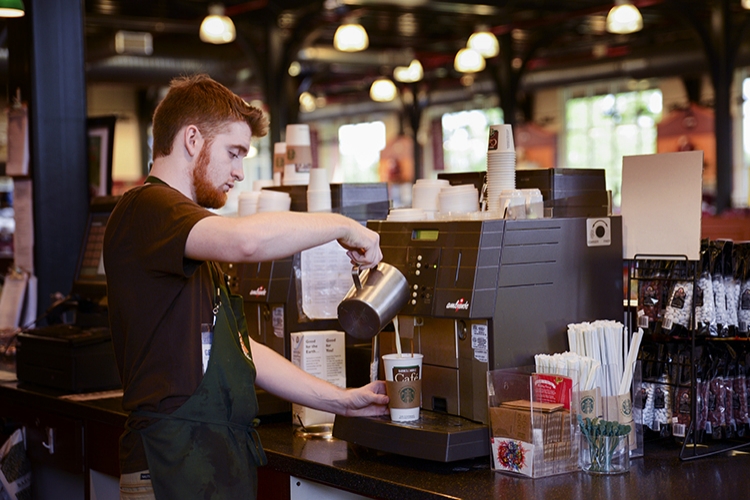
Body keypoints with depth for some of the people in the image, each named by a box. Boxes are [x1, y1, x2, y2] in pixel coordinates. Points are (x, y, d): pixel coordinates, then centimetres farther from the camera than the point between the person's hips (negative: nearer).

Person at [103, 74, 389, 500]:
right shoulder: (145, 209, -11)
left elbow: (239, 348, 21)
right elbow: (248, 240, -31)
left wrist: (340, 401, 15)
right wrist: (343, 226, -15)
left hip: (228, 461, 9)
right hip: (176, 465, -9)